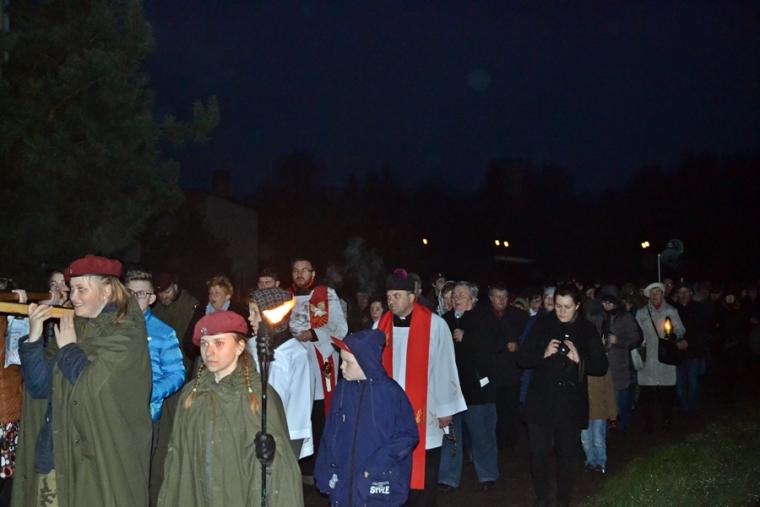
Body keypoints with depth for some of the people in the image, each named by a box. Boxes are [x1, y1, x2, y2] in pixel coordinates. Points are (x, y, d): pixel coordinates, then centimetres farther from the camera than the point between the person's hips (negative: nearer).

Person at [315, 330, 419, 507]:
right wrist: (326, 472, 3)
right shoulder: (342, 390, 0)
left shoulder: (390, 393, -13)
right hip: (342, 484, 4)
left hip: (378, 483, -4)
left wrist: (376, 465, -14)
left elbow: (407, 436, -8)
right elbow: (330, 435, 6)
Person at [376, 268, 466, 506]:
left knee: (423, 472, 6)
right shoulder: (381, 326, 3)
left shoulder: (435, 325, -9)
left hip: (424, 411, -3)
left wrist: (446, 408, -4)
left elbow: (444, 368, -6)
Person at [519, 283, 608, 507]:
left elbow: (601, 367, -1)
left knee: (567, 455, 10)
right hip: (542, 400, 0)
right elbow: (523, 359, 0)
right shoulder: (542, 324, 0)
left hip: (571, 403, 1)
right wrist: (544, 354, -19)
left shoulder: (587, 329, 1)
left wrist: (579, 359, -18)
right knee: (539, 452, -4)